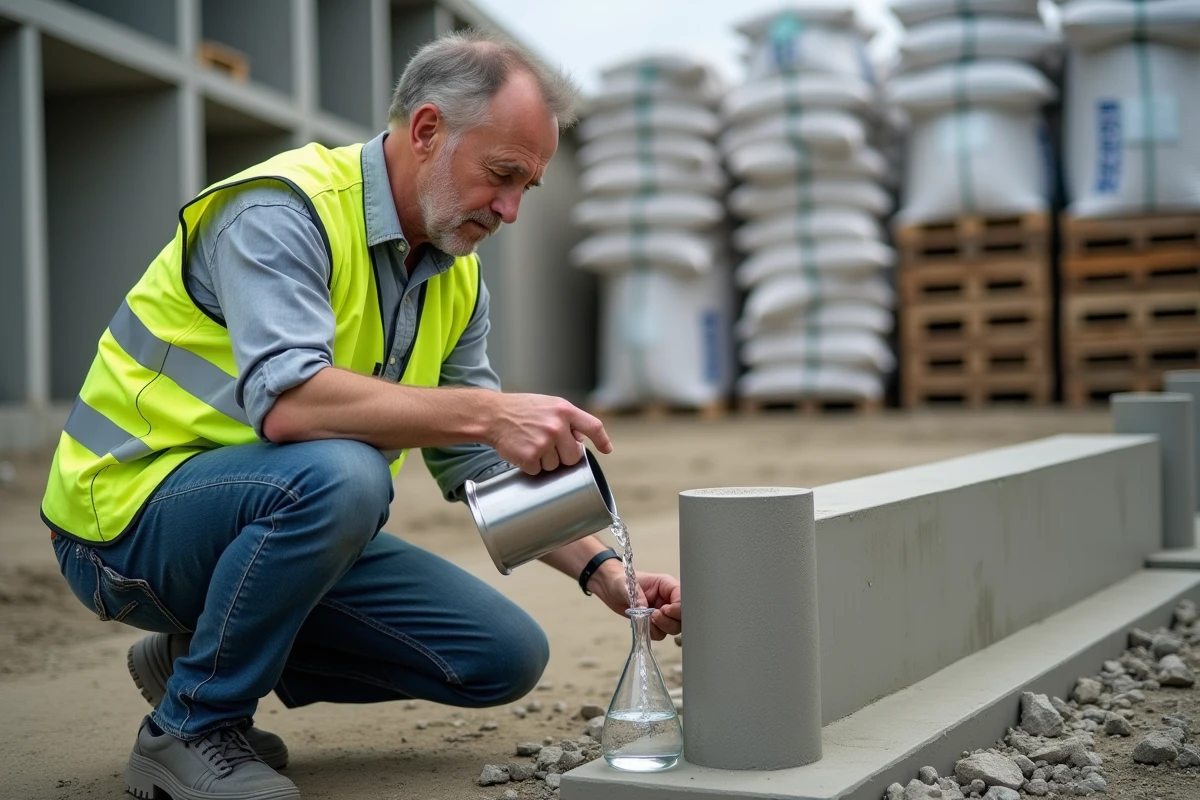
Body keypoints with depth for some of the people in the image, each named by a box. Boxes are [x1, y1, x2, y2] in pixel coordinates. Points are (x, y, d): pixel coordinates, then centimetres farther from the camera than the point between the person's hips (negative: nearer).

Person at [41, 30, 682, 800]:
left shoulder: (458, 279, 5)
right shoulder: (282, 210, -20)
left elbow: (480, 463, 7)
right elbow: (287, 402, -37)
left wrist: (605, 572, -5)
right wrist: (491, 410, -40)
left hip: (287, 521, 8)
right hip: (132, 510, -8)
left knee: (505, 655, 0)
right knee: (337, 471, -38)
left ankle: (204, 654, 12)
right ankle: (191, 729, -14)